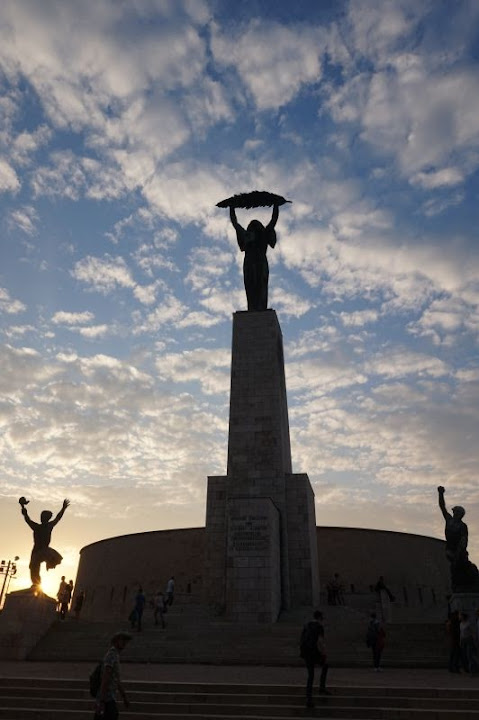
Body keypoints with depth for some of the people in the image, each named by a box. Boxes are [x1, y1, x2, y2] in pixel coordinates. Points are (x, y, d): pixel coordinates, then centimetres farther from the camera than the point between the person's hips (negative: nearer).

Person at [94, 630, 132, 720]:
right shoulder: (111, 656, -17)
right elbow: (105, 680, -23)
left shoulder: (115, 656, 16)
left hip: (109, 699, 10)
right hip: (107, 700, -10)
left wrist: (125, 697, 28)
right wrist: (101, 701, -27)